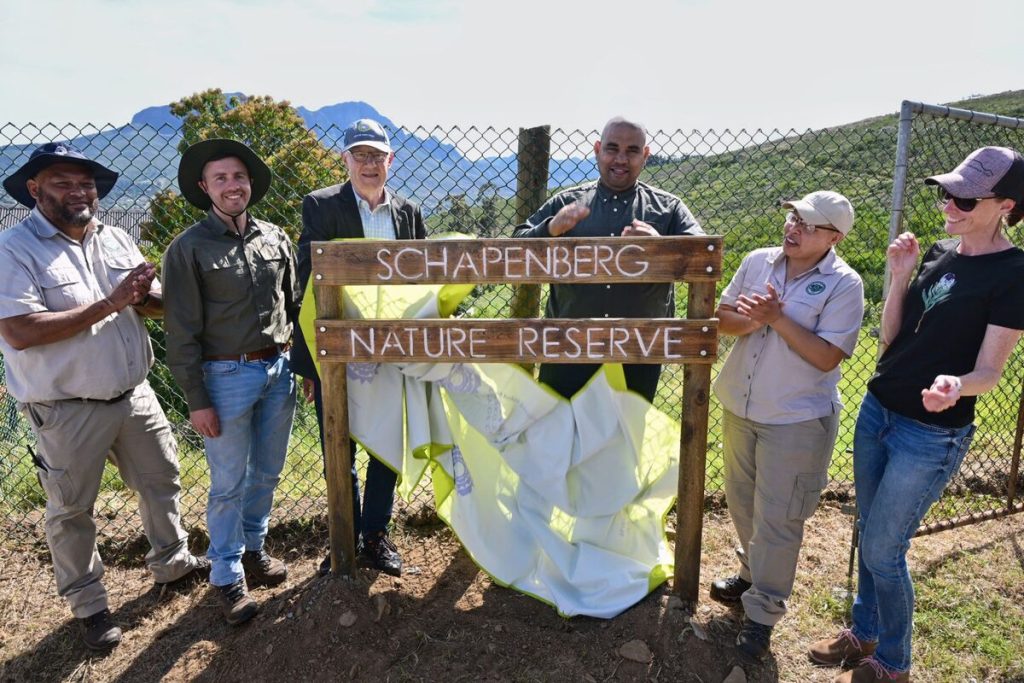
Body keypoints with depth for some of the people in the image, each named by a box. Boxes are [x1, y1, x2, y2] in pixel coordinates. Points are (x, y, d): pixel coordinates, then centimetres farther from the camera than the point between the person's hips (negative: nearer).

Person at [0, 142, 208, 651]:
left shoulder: (115, 239, 5)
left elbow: (155, 305, 8)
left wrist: (145, 293, -16)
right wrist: (107, 305, -23)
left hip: (134, 395, 6)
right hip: (66, 411, -5)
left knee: (161, 481, 19)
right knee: (71, 511, 11)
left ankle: (171, 563, 41)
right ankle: (87, 604, 31)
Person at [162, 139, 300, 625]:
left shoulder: (275, 239, 5)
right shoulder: (189, 249, -8)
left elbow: (296, 306, 12)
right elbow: (182, 333, -8)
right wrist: (196, 400, -10)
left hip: (278, 371, 4)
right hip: (227, 376, -4)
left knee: (267, 474, 17)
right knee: (229, 485, 6)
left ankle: (253, 549, 38)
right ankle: (229, 578, 23)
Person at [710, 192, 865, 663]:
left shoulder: (844, 284, -14)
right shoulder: (757, 261, 0)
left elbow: (827, 357, -20)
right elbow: (722, 318, 2)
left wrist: (777, 318, -24)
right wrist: (748, 321, -19)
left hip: (797, 420, -5)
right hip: (739, 407, 6)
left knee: (777, 519, 4)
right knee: (742, 502, 21)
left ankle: (762, 612, 22)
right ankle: (754, 574, 45)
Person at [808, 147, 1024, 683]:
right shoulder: (940, 252, 6)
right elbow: (891, 337, 5)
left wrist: (956, 386, -37)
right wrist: (899, 276, -8)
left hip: (931, 435, -6)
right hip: (876, 412, 7)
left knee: (883, 551, 3)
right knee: (868, 534, 17)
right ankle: (865, 632, 38)